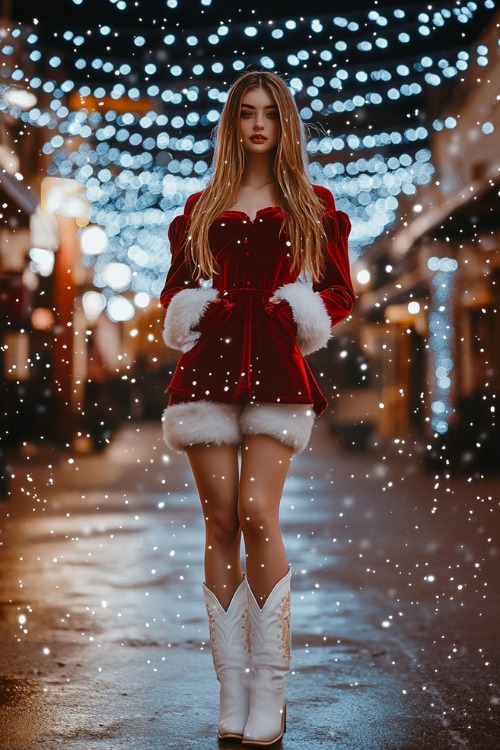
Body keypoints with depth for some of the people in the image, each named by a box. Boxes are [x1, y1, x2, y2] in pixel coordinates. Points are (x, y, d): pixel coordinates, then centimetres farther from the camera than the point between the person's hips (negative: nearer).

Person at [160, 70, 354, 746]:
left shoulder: (313, 206, 13)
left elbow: (341, 294, 11)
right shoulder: (202, 208, 18)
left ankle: (270, 693, -5)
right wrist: (194, 310, 0)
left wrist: (297, 312, -6)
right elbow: (175, 290, 20)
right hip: (210, 364, 2)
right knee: (221, 519, -2)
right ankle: (232, 690, 4)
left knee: (256, 513, -14)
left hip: (276, 367, -2)